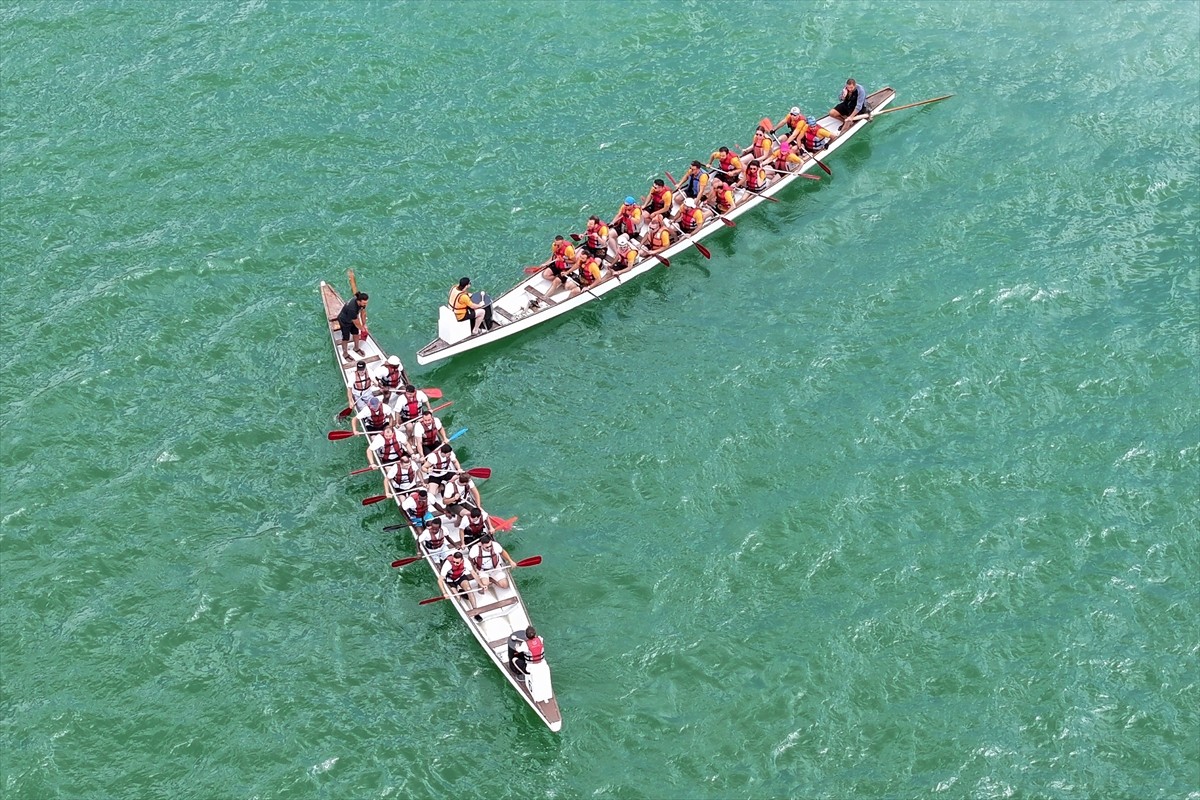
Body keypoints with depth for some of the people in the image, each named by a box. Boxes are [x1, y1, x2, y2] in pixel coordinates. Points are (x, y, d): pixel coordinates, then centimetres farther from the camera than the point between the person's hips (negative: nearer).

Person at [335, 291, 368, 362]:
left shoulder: (362, 302, -25)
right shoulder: (352, 308, -45)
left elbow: (363, 313, -5)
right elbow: (356, 323, -29)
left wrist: (364, 324, -1)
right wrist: (362, 329, -12)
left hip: (353, 318, 7)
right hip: (344, 321, -7)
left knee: (356, 334, 19)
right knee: (346, 338, 8)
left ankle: (356, 348, 45)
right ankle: (345, 353, 30)